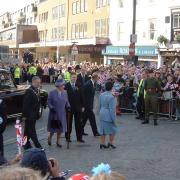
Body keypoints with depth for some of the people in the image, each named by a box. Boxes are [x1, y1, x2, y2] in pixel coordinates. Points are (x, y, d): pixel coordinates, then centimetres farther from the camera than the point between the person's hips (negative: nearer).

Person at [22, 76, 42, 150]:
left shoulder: (37, 90, 8)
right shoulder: (29, 91, -19)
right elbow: (25, 104, -19)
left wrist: (37, 113, 15)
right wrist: (24, 115, -18)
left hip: (34, 115, 8)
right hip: (29, 115, -8)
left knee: (28, 130, 16)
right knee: (32, 131, -1)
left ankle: (26, 144, 26)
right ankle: (37, 146, 1)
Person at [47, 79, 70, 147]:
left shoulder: (65, 92, 1)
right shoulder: (52, 93, -11)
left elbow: (66, 101, 8)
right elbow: (49, 102, -7)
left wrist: (68, 106, -11)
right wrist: (52, 108, -20)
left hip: (62, 114, 4)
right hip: (54, 113, -4)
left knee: (60, 128, 8)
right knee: (53, 128, 4)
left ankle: (58, 141, 24)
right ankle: (50, 138, 33)